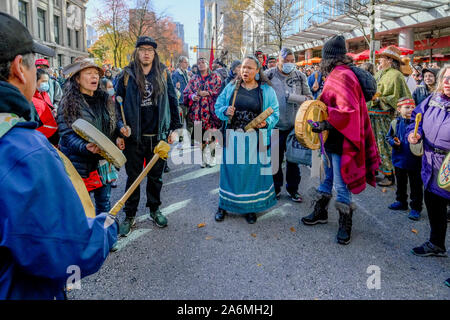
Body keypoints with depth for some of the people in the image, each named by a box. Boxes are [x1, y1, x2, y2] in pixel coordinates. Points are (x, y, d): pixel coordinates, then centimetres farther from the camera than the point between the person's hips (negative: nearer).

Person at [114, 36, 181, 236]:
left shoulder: (163, 74, 5)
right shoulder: (126, 75, 2)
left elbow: (173, 101, 7)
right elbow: (118, 103, 5)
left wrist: (174, 128, 4)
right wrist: (121, 126, -8)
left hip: (158, 136, 1)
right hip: (134, 137, -1)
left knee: (156, 176, 14)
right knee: (133, 177, 7)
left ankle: (154, 210, 31)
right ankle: (130, 216, 22)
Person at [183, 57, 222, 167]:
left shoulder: (215, 77, 9)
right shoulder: (194, 79, 18)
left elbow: (219, 91, -2)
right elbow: (186, 93, 14)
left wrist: (207, 93, -11)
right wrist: (192, 96, -7)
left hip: (210, 111, -3)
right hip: (197, 112, 3)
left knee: (210, 136, -8)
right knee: (200, 136, 1)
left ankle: (210, 159, 4)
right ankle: (202, 159, 12)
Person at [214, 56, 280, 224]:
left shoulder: (266, 90, 2)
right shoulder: (231, 87, 7)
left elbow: (274, 113, 0)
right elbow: (218, 107, 9)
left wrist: (266, 122, -20)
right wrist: (225, 111, -13)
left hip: (255, 140, -1)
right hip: (233, 138, 1)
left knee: (253, 172, 6)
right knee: (230, 170, 8)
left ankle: (250, 207, 24)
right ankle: (224, 205, 25)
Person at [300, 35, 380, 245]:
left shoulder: (343, 76, -19)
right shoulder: (335, 75, 12)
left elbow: (347, 111, -27)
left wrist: (325, 125, -26)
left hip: (341, 141, -10)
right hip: (331, 139, 10)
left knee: (341, 185, 1)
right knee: (327, 178, 21)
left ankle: (345, 225, 17)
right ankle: (320, 213, 36)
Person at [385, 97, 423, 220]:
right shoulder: (395, 122, -1)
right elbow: (388, 136, 8)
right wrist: (394, 142, -11)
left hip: (414, 160, -4)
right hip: (399, 159, 4)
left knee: (415, 185, 5)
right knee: (401, 182, 20)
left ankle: (416, 207, 16)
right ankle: (401, 202, 38)